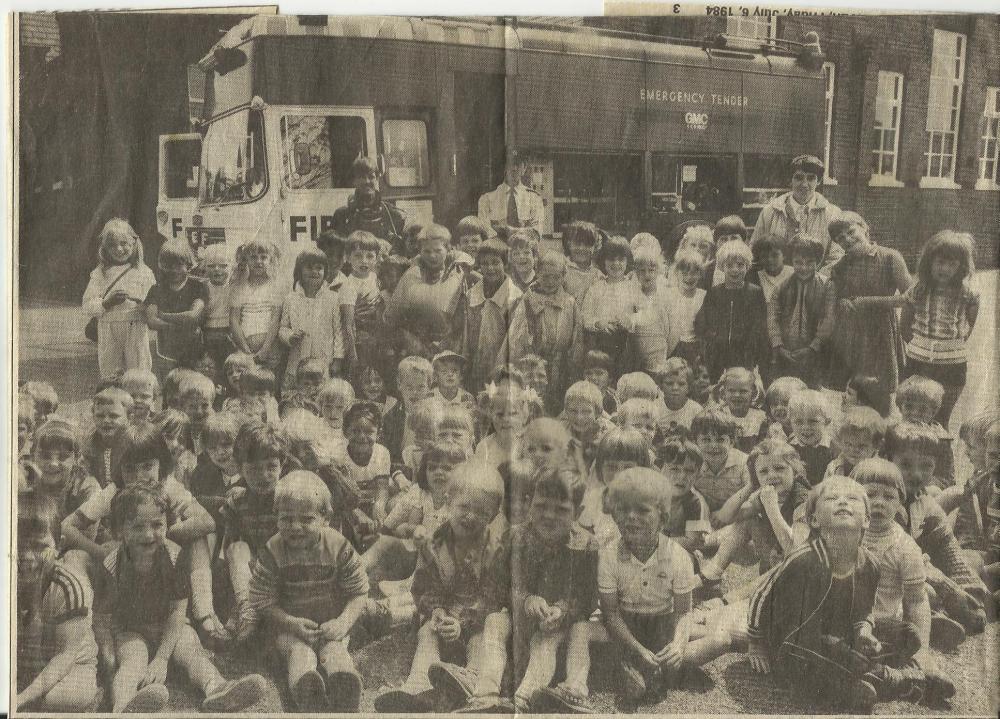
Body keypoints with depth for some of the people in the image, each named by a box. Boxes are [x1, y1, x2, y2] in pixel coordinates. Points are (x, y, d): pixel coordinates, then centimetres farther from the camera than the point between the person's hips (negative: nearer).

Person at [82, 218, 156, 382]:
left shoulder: (143, 272, 4)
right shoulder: (100, 274, 5)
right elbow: (87, 307, 0)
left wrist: (140, 302, -17)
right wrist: (108, 303, -16)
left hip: (136, 331, -1)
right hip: (108, 333, 1)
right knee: (109, 375, 10)